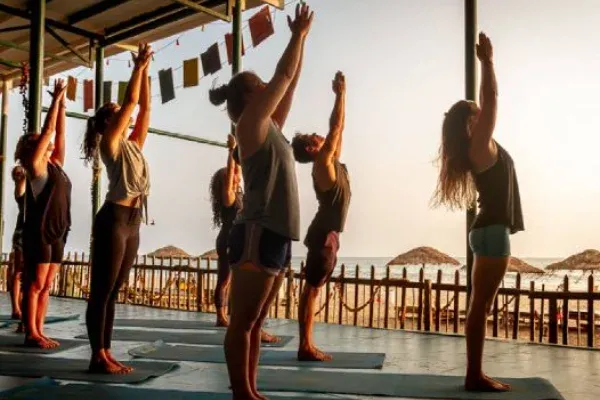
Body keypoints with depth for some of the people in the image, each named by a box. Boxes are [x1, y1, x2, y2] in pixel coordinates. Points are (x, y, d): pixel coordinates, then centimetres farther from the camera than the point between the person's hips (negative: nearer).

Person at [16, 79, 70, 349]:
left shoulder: (55, 165, 15)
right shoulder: (36, 165, -4)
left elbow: (60, 132, 15)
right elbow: (48, 129, -7)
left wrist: (62, 103, 16)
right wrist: (56, 99, -3)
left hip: (56, 233, 7)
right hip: (39, 231, -7)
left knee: (46, 286, 8)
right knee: (35, 284, -4)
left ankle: (39, 331, 13)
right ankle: (31, 334, 1)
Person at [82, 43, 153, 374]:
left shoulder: (133, 144, 19)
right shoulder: (111, 143, -1)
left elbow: (144, 106, 18)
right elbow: (131, 100, -5)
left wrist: (145, 70, 20)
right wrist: (138, 66, 2)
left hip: (132, 221, 8)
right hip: (113, 219, -8)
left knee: (112, 291, 9)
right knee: (101, 290, -3)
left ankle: (105, 353, 14)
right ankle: (97, 356, 0)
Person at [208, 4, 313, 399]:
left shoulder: (270, 127, 19)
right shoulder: (252, 123, -3)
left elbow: (290, 84, 24)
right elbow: (284, 75, -1)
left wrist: (301, 38, 27)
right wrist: (298, 34, 10)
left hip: (276, 235, 9)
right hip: (258, 233, -9)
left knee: (255, 321, 11)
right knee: (243, 321, -2)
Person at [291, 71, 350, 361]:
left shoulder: (330, 162, 14)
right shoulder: (323, 162, -10)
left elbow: (338, 129, 18)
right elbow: (335, 126, -13)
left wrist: (341, 94, 18)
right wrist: (340, 93, -6)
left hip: (328, 234, 9)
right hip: (323, 234, -9)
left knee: (313, 289, 9)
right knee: (312, 288, -7)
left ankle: (308, 345, 14)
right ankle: (305, 346, -3)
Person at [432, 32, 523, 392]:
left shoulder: (481, 148, 14)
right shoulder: (480, 147, -10)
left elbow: (487, 100, 23)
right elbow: (492, 98, -13)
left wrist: (487, 61, 25)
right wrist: (487, 60, -5)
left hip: (491, 230, 9)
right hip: (493, 231, -9)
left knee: (482, 306, 9)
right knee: (480, 305, -7)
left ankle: (476, 374, 14)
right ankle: (474, 376, -3)